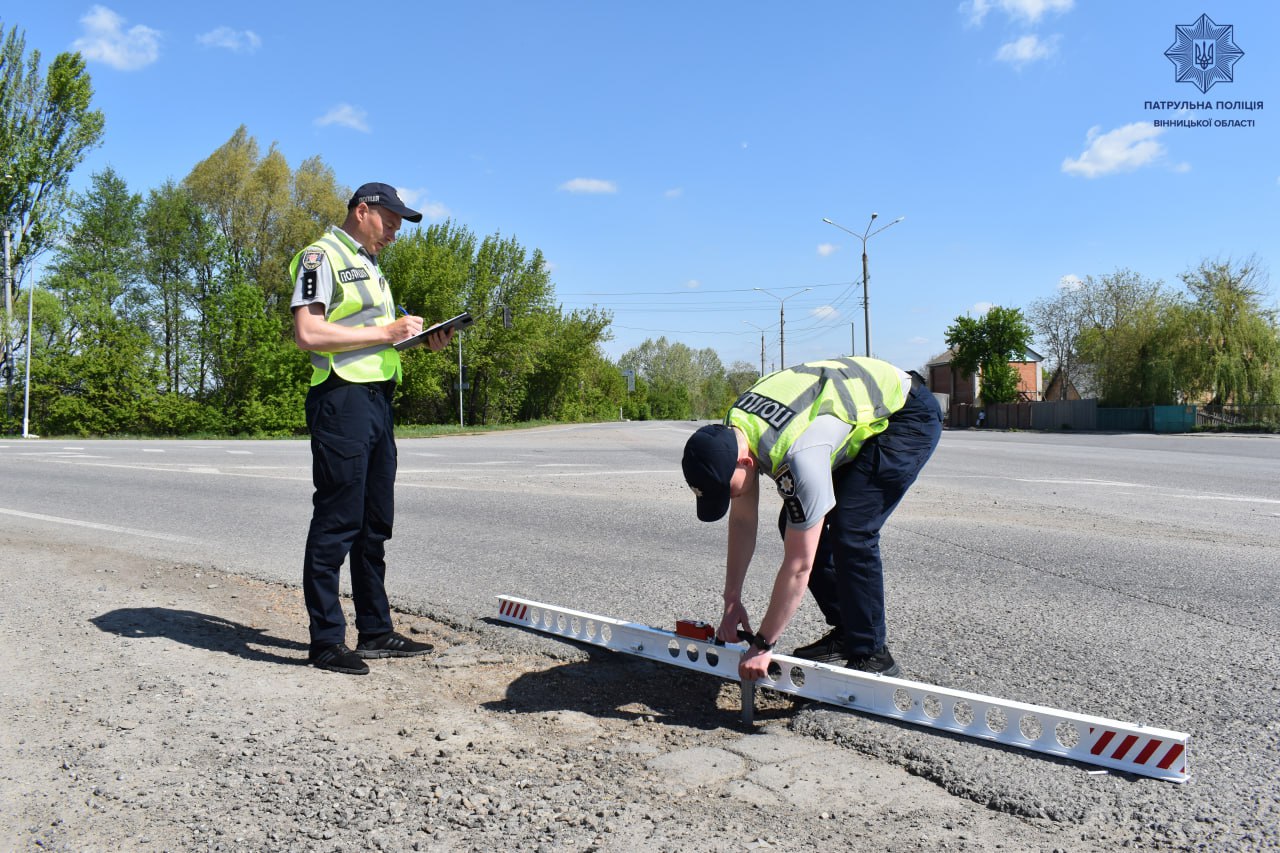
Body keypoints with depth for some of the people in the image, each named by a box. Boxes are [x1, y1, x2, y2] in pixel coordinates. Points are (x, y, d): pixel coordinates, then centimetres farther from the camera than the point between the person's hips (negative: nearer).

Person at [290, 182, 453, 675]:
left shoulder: (370, 266, 24)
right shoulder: (322, 256, -4)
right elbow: (308, 333, -17)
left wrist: (423, 341, 9)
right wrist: (386, 332, -15)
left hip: (378, 401, 9)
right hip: (341, 399, -9)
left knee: (375, 523, 12)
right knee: (336, 522, -5)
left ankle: (374, 631, 20)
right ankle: (326, 641, 3)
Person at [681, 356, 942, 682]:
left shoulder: (798, 456, -39)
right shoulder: (731, 432, -14)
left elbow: (798, 566, -30)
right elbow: (742, 522, -2)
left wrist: (762, 645, -21)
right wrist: (732, 601, 1)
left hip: (908, 414, -8)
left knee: (851, 531, -22)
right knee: (794, 526, 0)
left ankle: (872, 655, -6)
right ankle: (846, 633, 13)